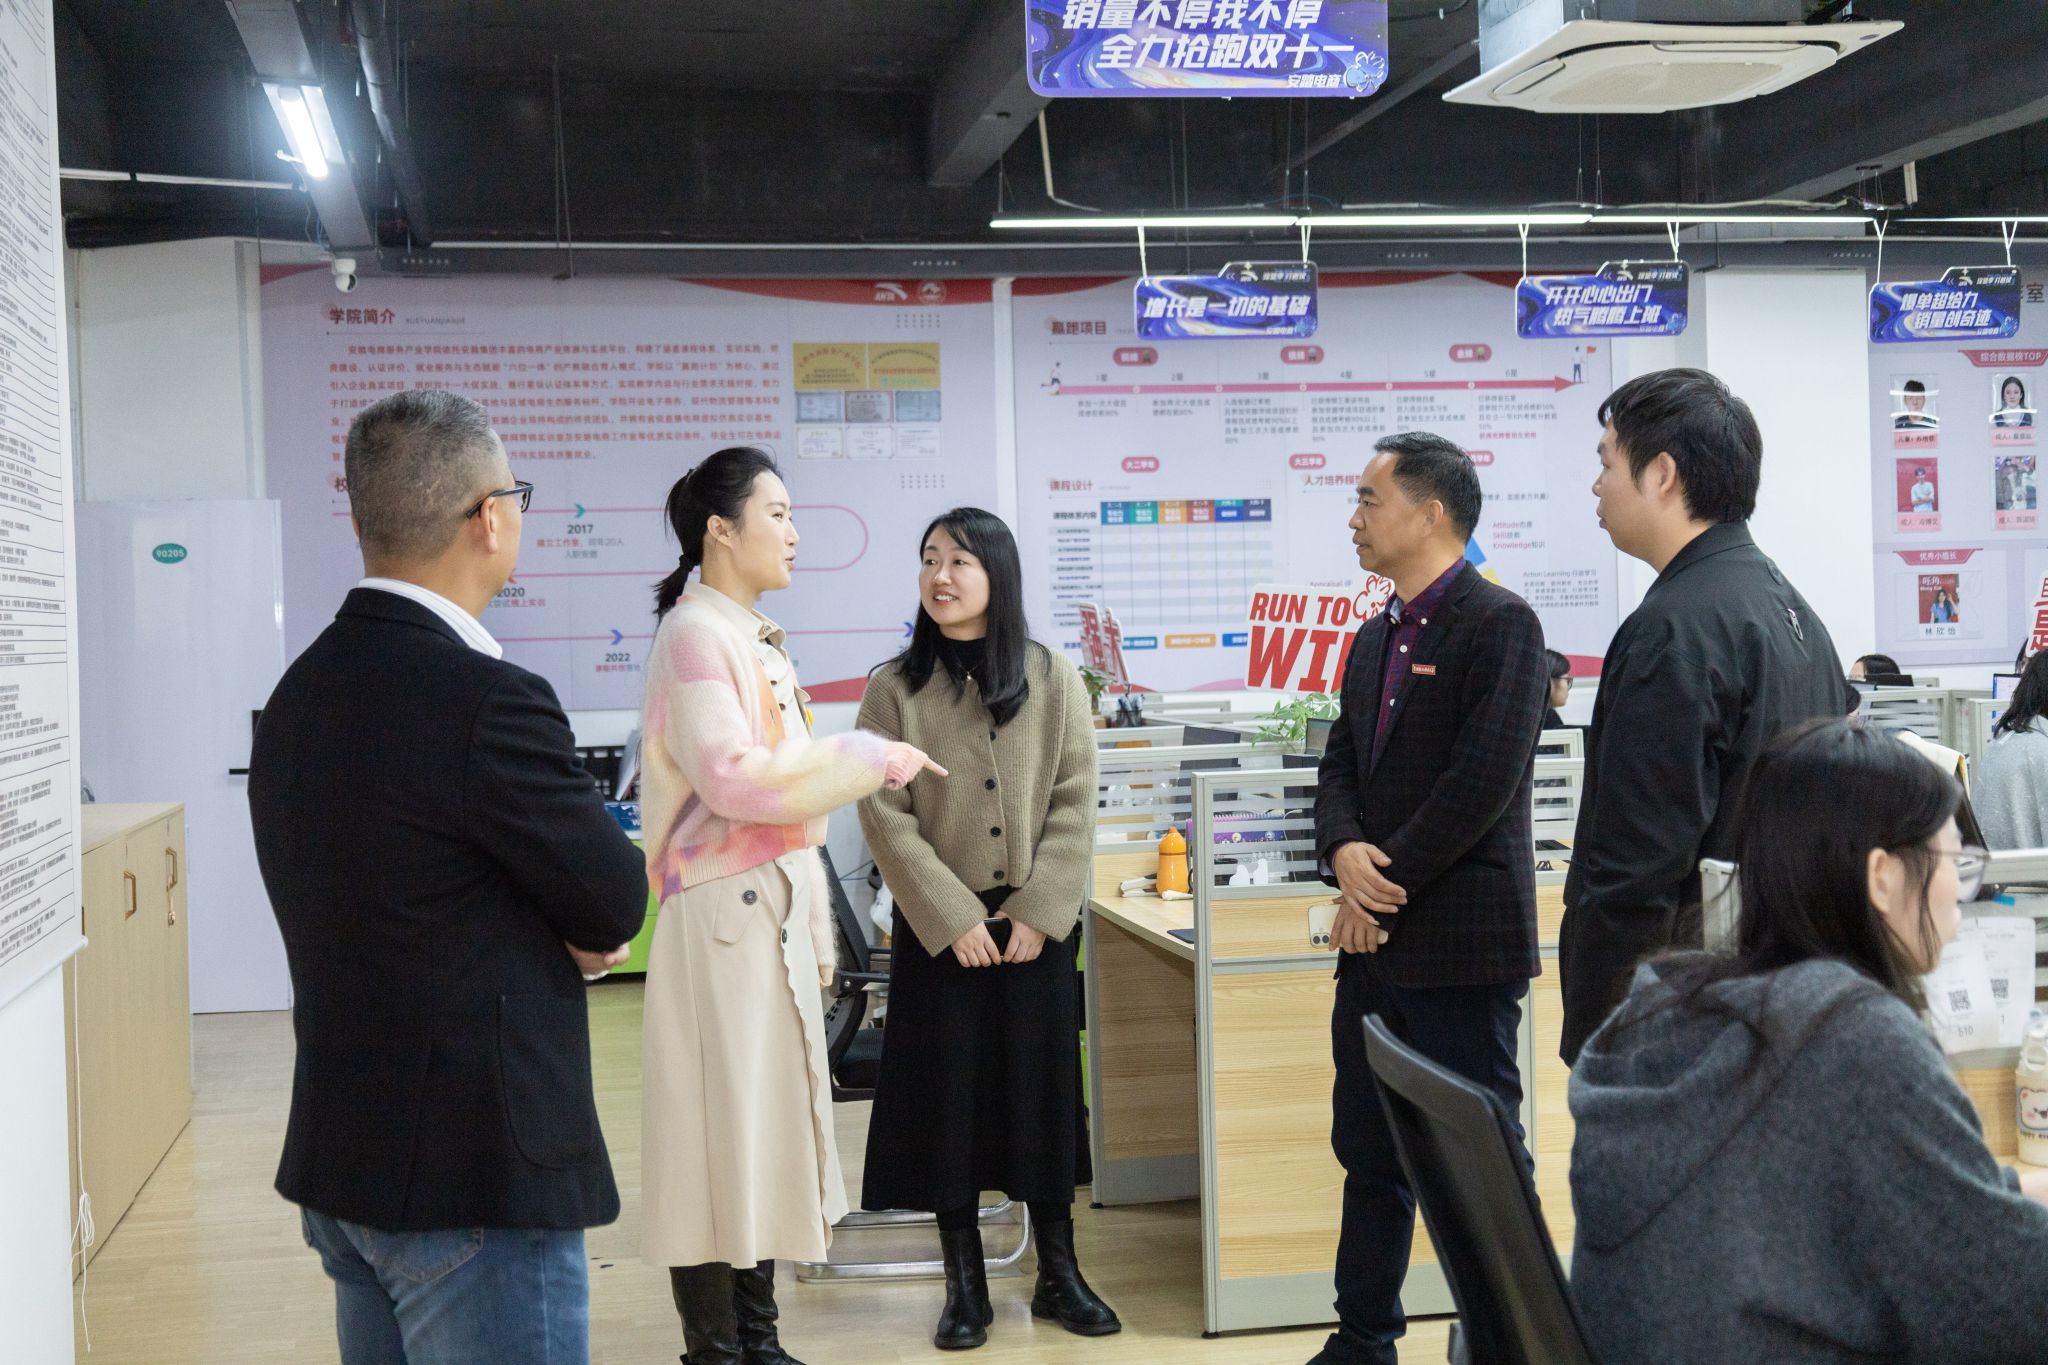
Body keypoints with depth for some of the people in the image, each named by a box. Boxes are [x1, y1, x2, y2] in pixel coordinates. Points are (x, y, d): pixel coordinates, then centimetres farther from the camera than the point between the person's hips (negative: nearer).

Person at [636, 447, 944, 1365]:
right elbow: (731, 777, -23)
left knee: (766, 1122, 12)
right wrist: (870, 759, -16)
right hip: (723, 910, -9)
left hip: (775, 908, 9)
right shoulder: (695, 634, -12)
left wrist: (815, 926, 17)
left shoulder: (756, 639, 16)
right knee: (720, 1129, -3)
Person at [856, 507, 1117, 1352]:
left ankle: (1058, 1273, 19)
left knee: (1043, 1090, 6)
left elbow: (1074, 802, -2)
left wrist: (1038, 911, -11)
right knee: (947, 1098, 4)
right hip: (939, 928, -1)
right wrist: (955, 919, -13)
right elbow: (887, 817, -7)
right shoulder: (893, 689, -2)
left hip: (1038, 923, 1)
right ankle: (966, 1286, 16)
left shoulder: (1053, 680, 1)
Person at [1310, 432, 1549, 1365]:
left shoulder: (1500, 624, -11)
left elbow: (1483, 780, -19)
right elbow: (1341, 767, 13)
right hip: (1377, 944, 8)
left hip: (1462, 946, -8)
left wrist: (1387, 887, -15)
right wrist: (1346, 854, -8)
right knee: (1369, 1154, 15)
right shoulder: (1375, 638, 16)